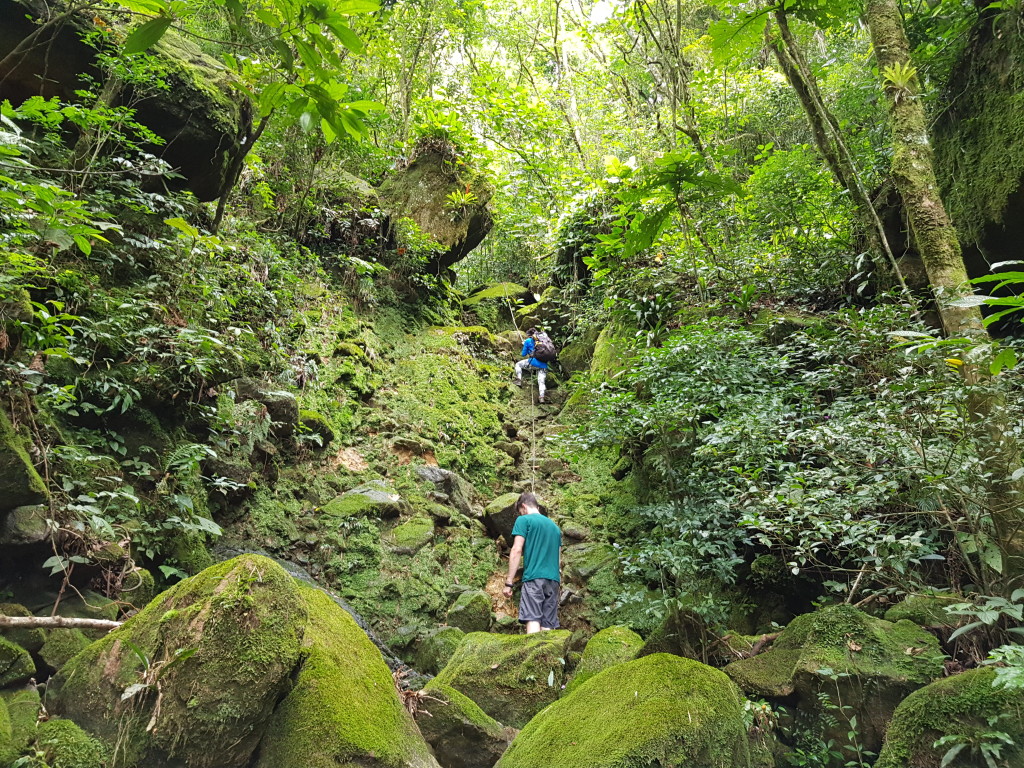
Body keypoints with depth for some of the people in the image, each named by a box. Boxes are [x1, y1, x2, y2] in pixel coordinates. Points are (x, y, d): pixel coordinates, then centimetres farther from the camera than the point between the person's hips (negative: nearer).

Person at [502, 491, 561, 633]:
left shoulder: (524, 520, 4)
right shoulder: (554, 526, 23)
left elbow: (516, 550, -5)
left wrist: (509, 582, -5)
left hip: (534, 577, -6)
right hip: (554, 579, 6)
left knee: (532, 620, -13)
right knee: (548, 625, 2)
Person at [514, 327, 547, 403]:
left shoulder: (528, 341, 8)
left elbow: (523, 354, 14)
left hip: (534, 362, -4)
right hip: (543, 365, 4)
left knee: (518, 365, 18)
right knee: (541, 382, 5)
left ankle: (519, 381, 5)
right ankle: (542, 397, -10)